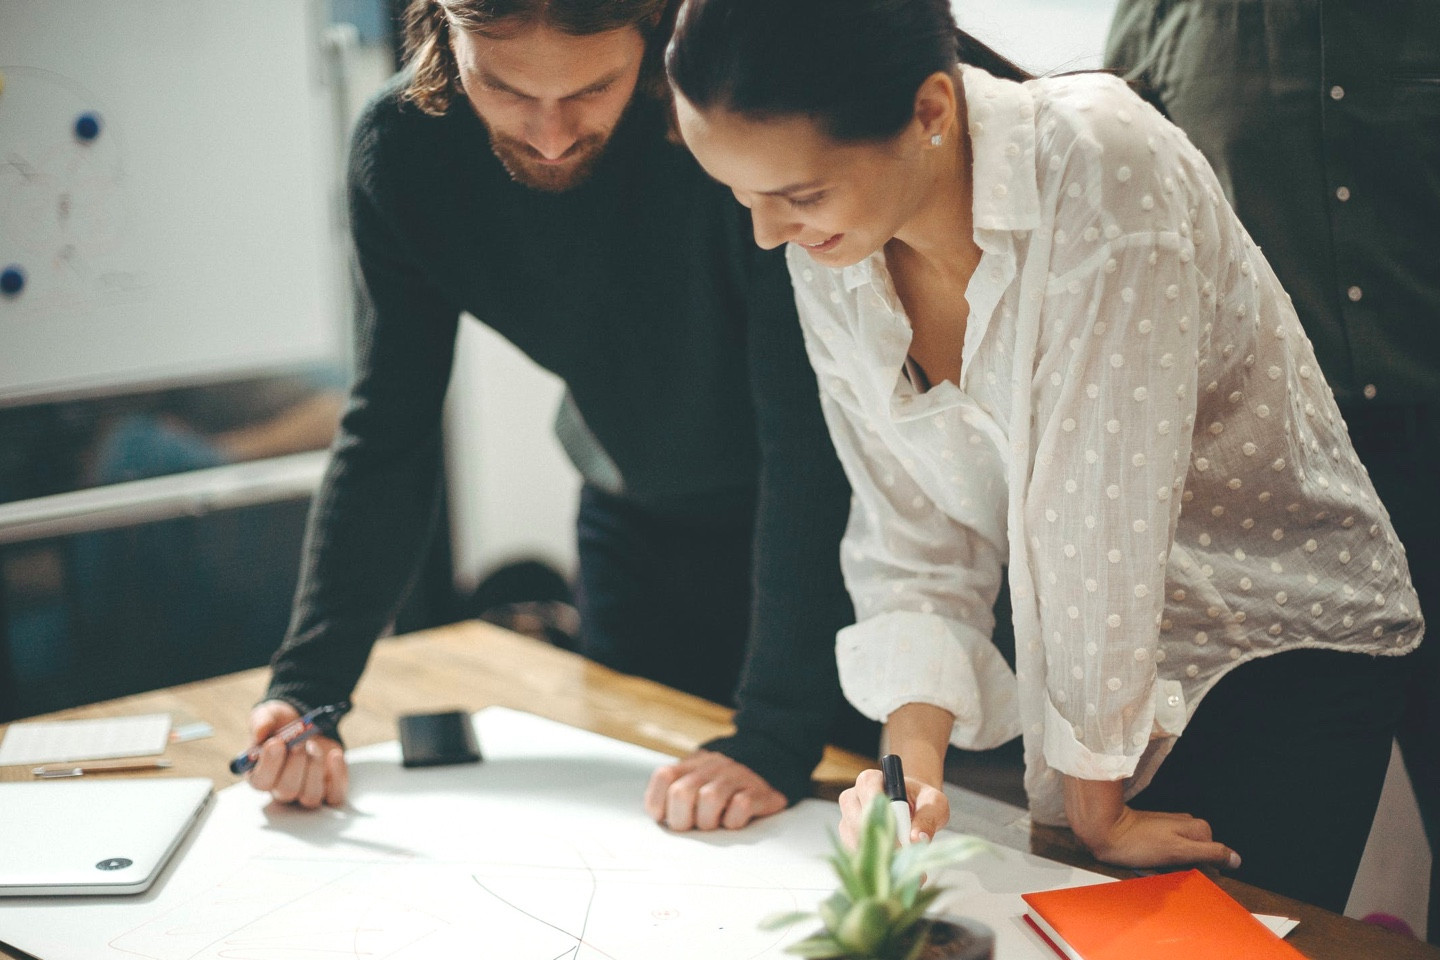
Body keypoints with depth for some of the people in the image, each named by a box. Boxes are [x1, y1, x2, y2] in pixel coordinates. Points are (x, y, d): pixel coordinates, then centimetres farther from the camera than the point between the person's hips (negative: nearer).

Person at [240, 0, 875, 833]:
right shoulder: (401, 148, -18)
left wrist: (775, 738, -36)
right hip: (638, 528, 4)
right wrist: (306, 688, -22)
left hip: (826, 524, -4)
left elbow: (812, 436, -33)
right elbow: (389, 438, -11)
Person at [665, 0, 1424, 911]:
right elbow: (915, 539, -4)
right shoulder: (825, 257, -9)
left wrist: (1097, 809, -18)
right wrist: (913, 758, -19)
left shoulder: (1102, 163, -28)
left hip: (1289, 644, -5)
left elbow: (1104, 503, -25)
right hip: (1092, 653, 5)